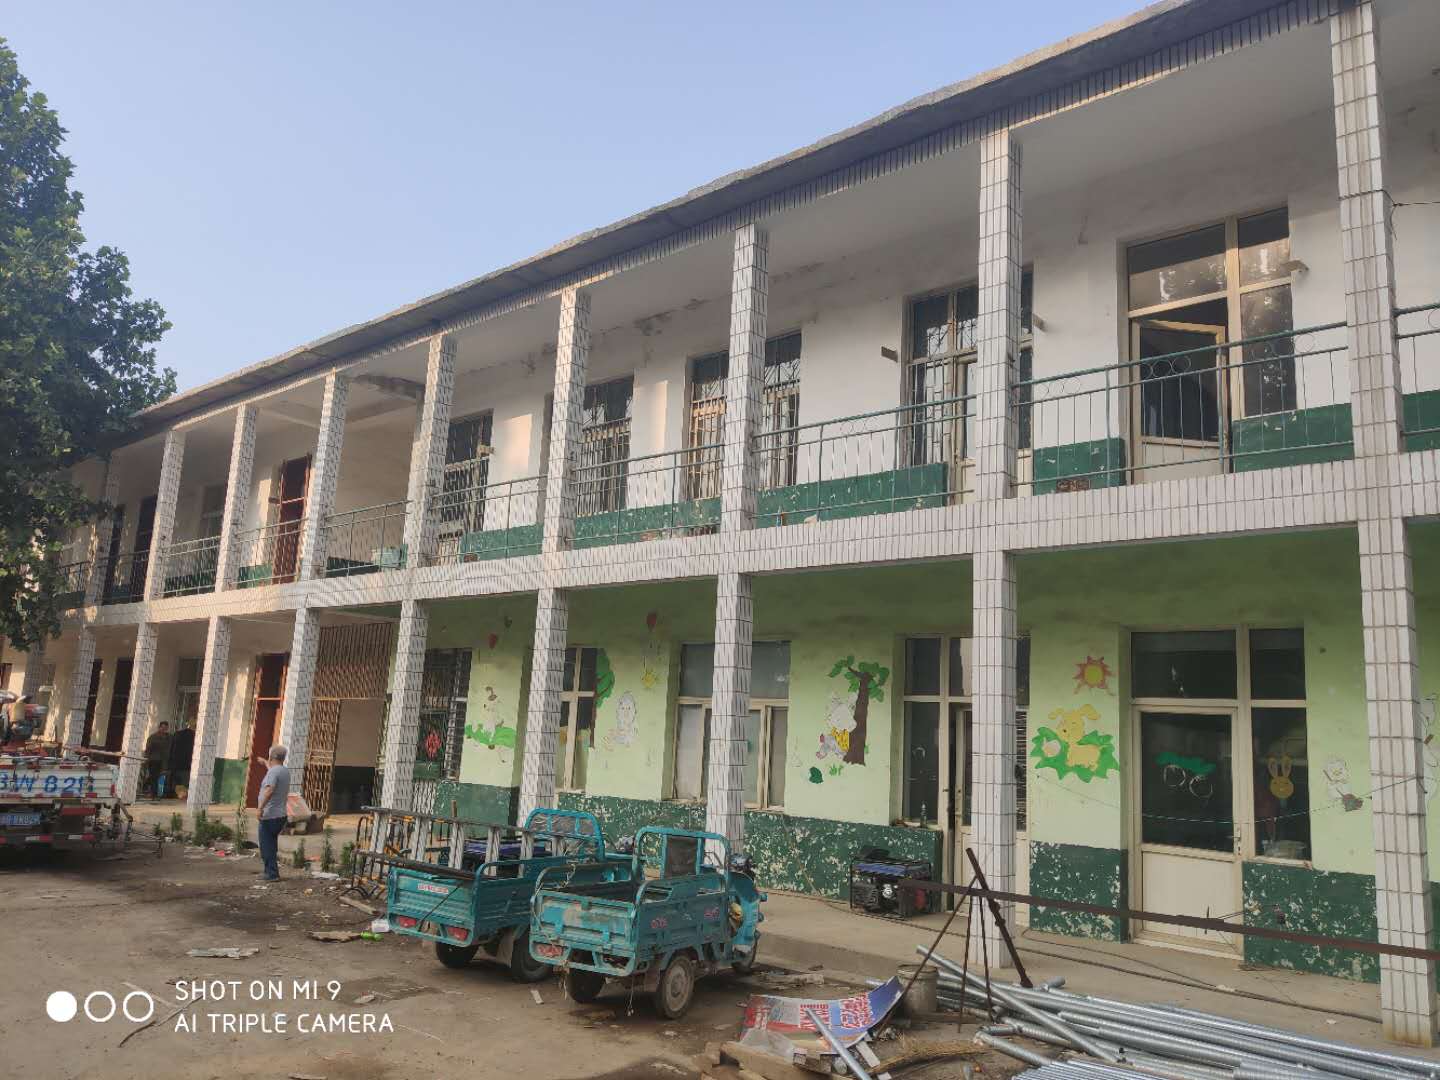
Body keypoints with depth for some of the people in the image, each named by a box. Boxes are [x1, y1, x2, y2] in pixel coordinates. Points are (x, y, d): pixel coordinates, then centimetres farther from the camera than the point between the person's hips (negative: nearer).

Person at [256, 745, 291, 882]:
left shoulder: (273, 771, -16)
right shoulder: (286, 771, 13)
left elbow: (269, 790, -33)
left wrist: (261, 807, -32)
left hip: (269, 816, -9)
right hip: (281, 815, 9)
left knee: (267, 846, -2)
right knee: (272, 845, 19)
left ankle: (272, 874, -1)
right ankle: (271, 871, 24)